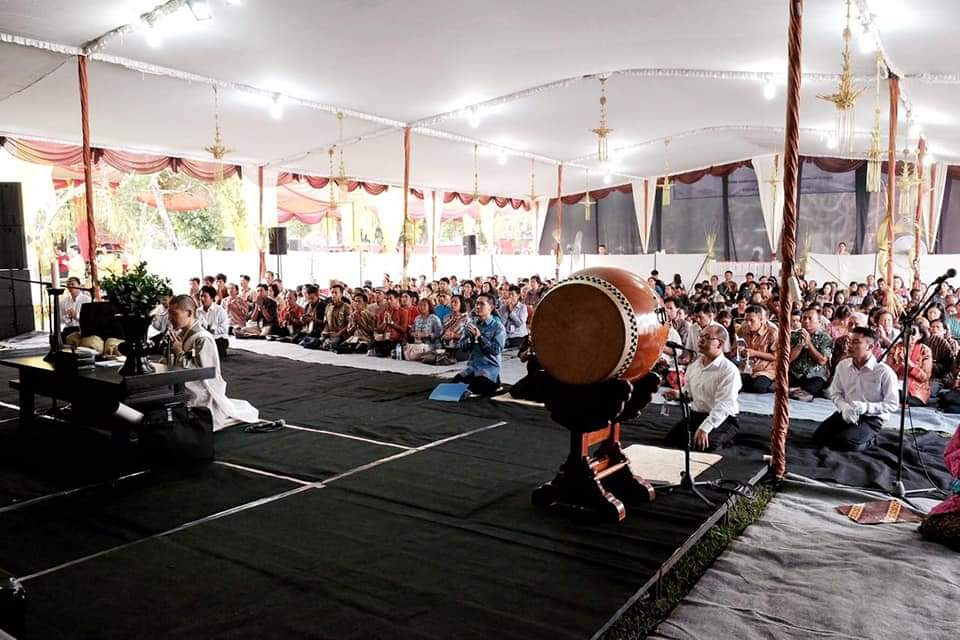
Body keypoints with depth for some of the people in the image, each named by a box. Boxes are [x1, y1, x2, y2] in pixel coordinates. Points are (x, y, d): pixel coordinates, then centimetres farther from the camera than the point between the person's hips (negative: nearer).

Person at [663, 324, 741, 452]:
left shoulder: (729, 370, -16)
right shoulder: (693, 366, 8)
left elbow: (723, 406, -25)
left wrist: (704, 428, -33)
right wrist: (677, 395, -3)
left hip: (722, 419, -7)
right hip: (695, 415, 7)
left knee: (704, 445, -31)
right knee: (671, 439, -9)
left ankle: (719, 441, 4)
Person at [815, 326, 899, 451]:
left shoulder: (884, 372, -16)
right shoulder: (842, 365, 0)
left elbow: (893, 404, -12)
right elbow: (835, 393, 7)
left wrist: (866, 407, -26)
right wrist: (844, 407, -15)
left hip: (871, 418, -5)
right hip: (845, 413, 5)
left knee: (843, 442, -25)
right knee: (819, 437, -12)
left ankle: (869, 440, 7)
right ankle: (848, 432, 15)